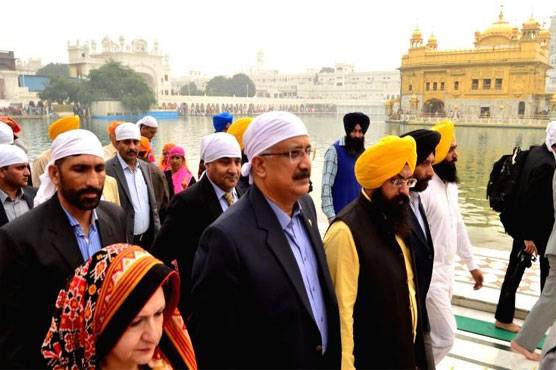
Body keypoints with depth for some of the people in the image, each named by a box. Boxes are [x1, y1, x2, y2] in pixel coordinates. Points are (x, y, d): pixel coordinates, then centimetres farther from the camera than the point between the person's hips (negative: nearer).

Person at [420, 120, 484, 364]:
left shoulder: (450, 185, 6)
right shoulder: (423, 189, -23)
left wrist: (471, 264, 20)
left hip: (447, 271, 9)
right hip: (429, 275, -9)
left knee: (429, 335, 18)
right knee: (446, 335, -1)